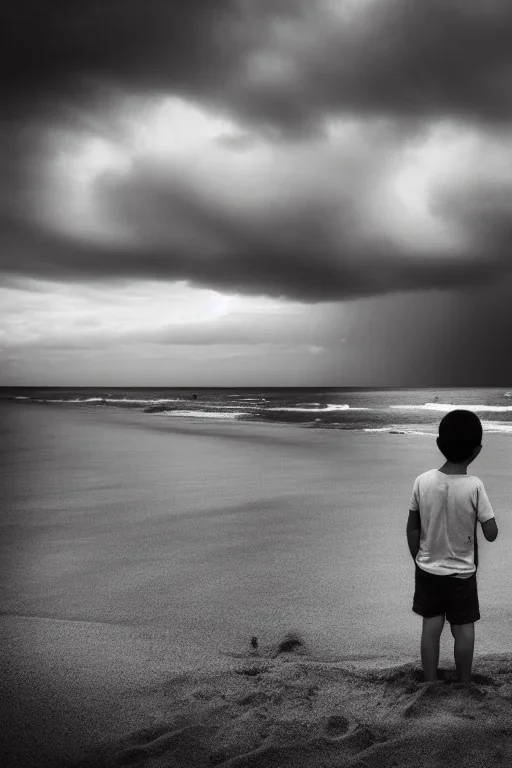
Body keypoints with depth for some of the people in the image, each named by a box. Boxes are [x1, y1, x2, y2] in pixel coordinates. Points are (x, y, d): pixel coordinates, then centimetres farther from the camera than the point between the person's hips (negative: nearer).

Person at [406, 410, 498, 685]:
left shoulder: (422, 481, -15)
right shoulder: (474, 486, -22)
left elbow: (412, 529, -5)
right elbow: (491, 534, -16)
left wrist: (418, 560, 10)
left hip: (428, 570, 2)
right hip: (462, 572, -2)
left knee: (431, 626, 15)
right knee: (463, 629, 16)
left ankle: (430, 683, 27)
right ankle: (464, 683, 30)